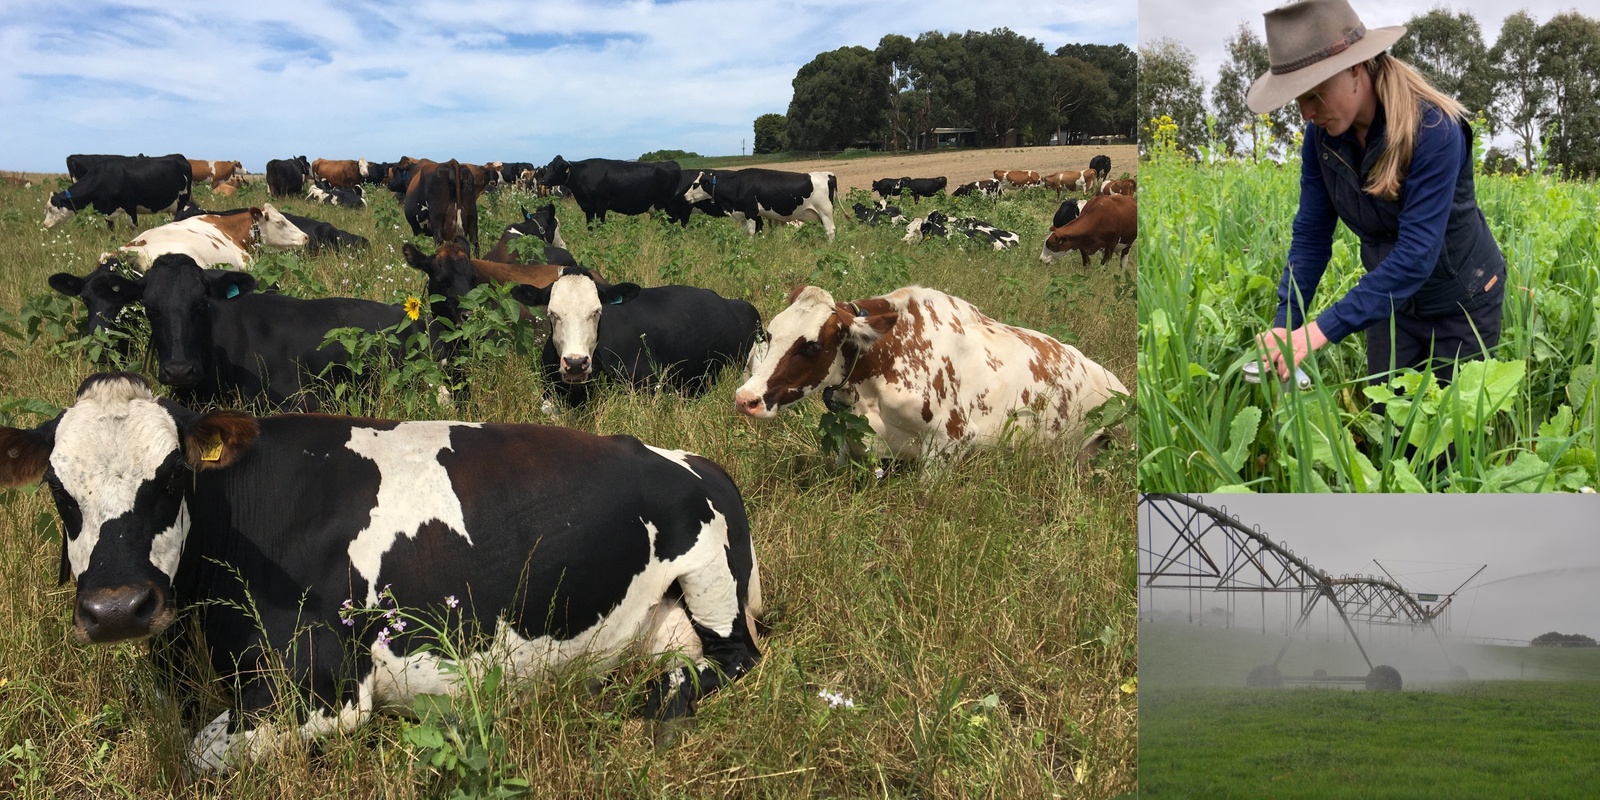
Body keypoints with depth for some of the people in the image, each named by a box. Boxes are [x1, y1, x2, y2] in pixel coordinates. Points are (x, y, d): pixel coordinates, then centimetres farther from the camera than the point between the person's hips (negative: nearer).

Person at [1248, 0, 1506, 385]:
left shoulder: (1434, 131, -31)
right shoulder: (1322, 135, -14)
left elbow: (1416, 254, -36)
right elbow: (1310, 235, -8)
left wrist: (1323, 329, -42)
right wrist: (1286, 323, -21)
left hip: (1462, 301, -5)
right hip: (1391, 297, 5)